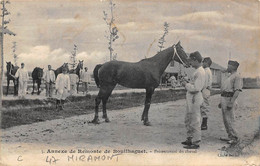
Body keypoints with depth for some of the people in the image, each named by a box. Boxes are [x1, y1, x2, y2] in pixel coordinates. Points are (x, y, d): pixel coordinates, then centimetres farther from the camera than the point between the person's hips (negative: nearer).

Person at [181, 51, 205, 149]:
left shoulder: (200, 72, -18)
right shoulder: (197, 71, 14)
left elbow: (196, 88, -24)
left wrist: (186, 84, -13)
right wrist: (188, 83, 8)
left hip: (195, 98, -11)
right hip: (191, 98, 11)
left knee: (195, 121, -3)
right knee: (188, 120, 19)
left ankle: (196, 142, 5)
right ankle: (190, 139, 30)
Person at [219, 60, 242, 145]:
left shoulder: (237, 76, -10)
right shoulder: (229, 76, 21)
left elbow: (237, 91, -19)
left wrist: (231, 102, -26)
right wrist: (221, 102, 22)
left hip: (230, 99, -10)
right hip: (224, 98, 10)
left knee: (229, 119, -10)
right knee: (225, 119, 11)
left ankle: (235, 138, -4)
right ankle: (230, 136, 17)